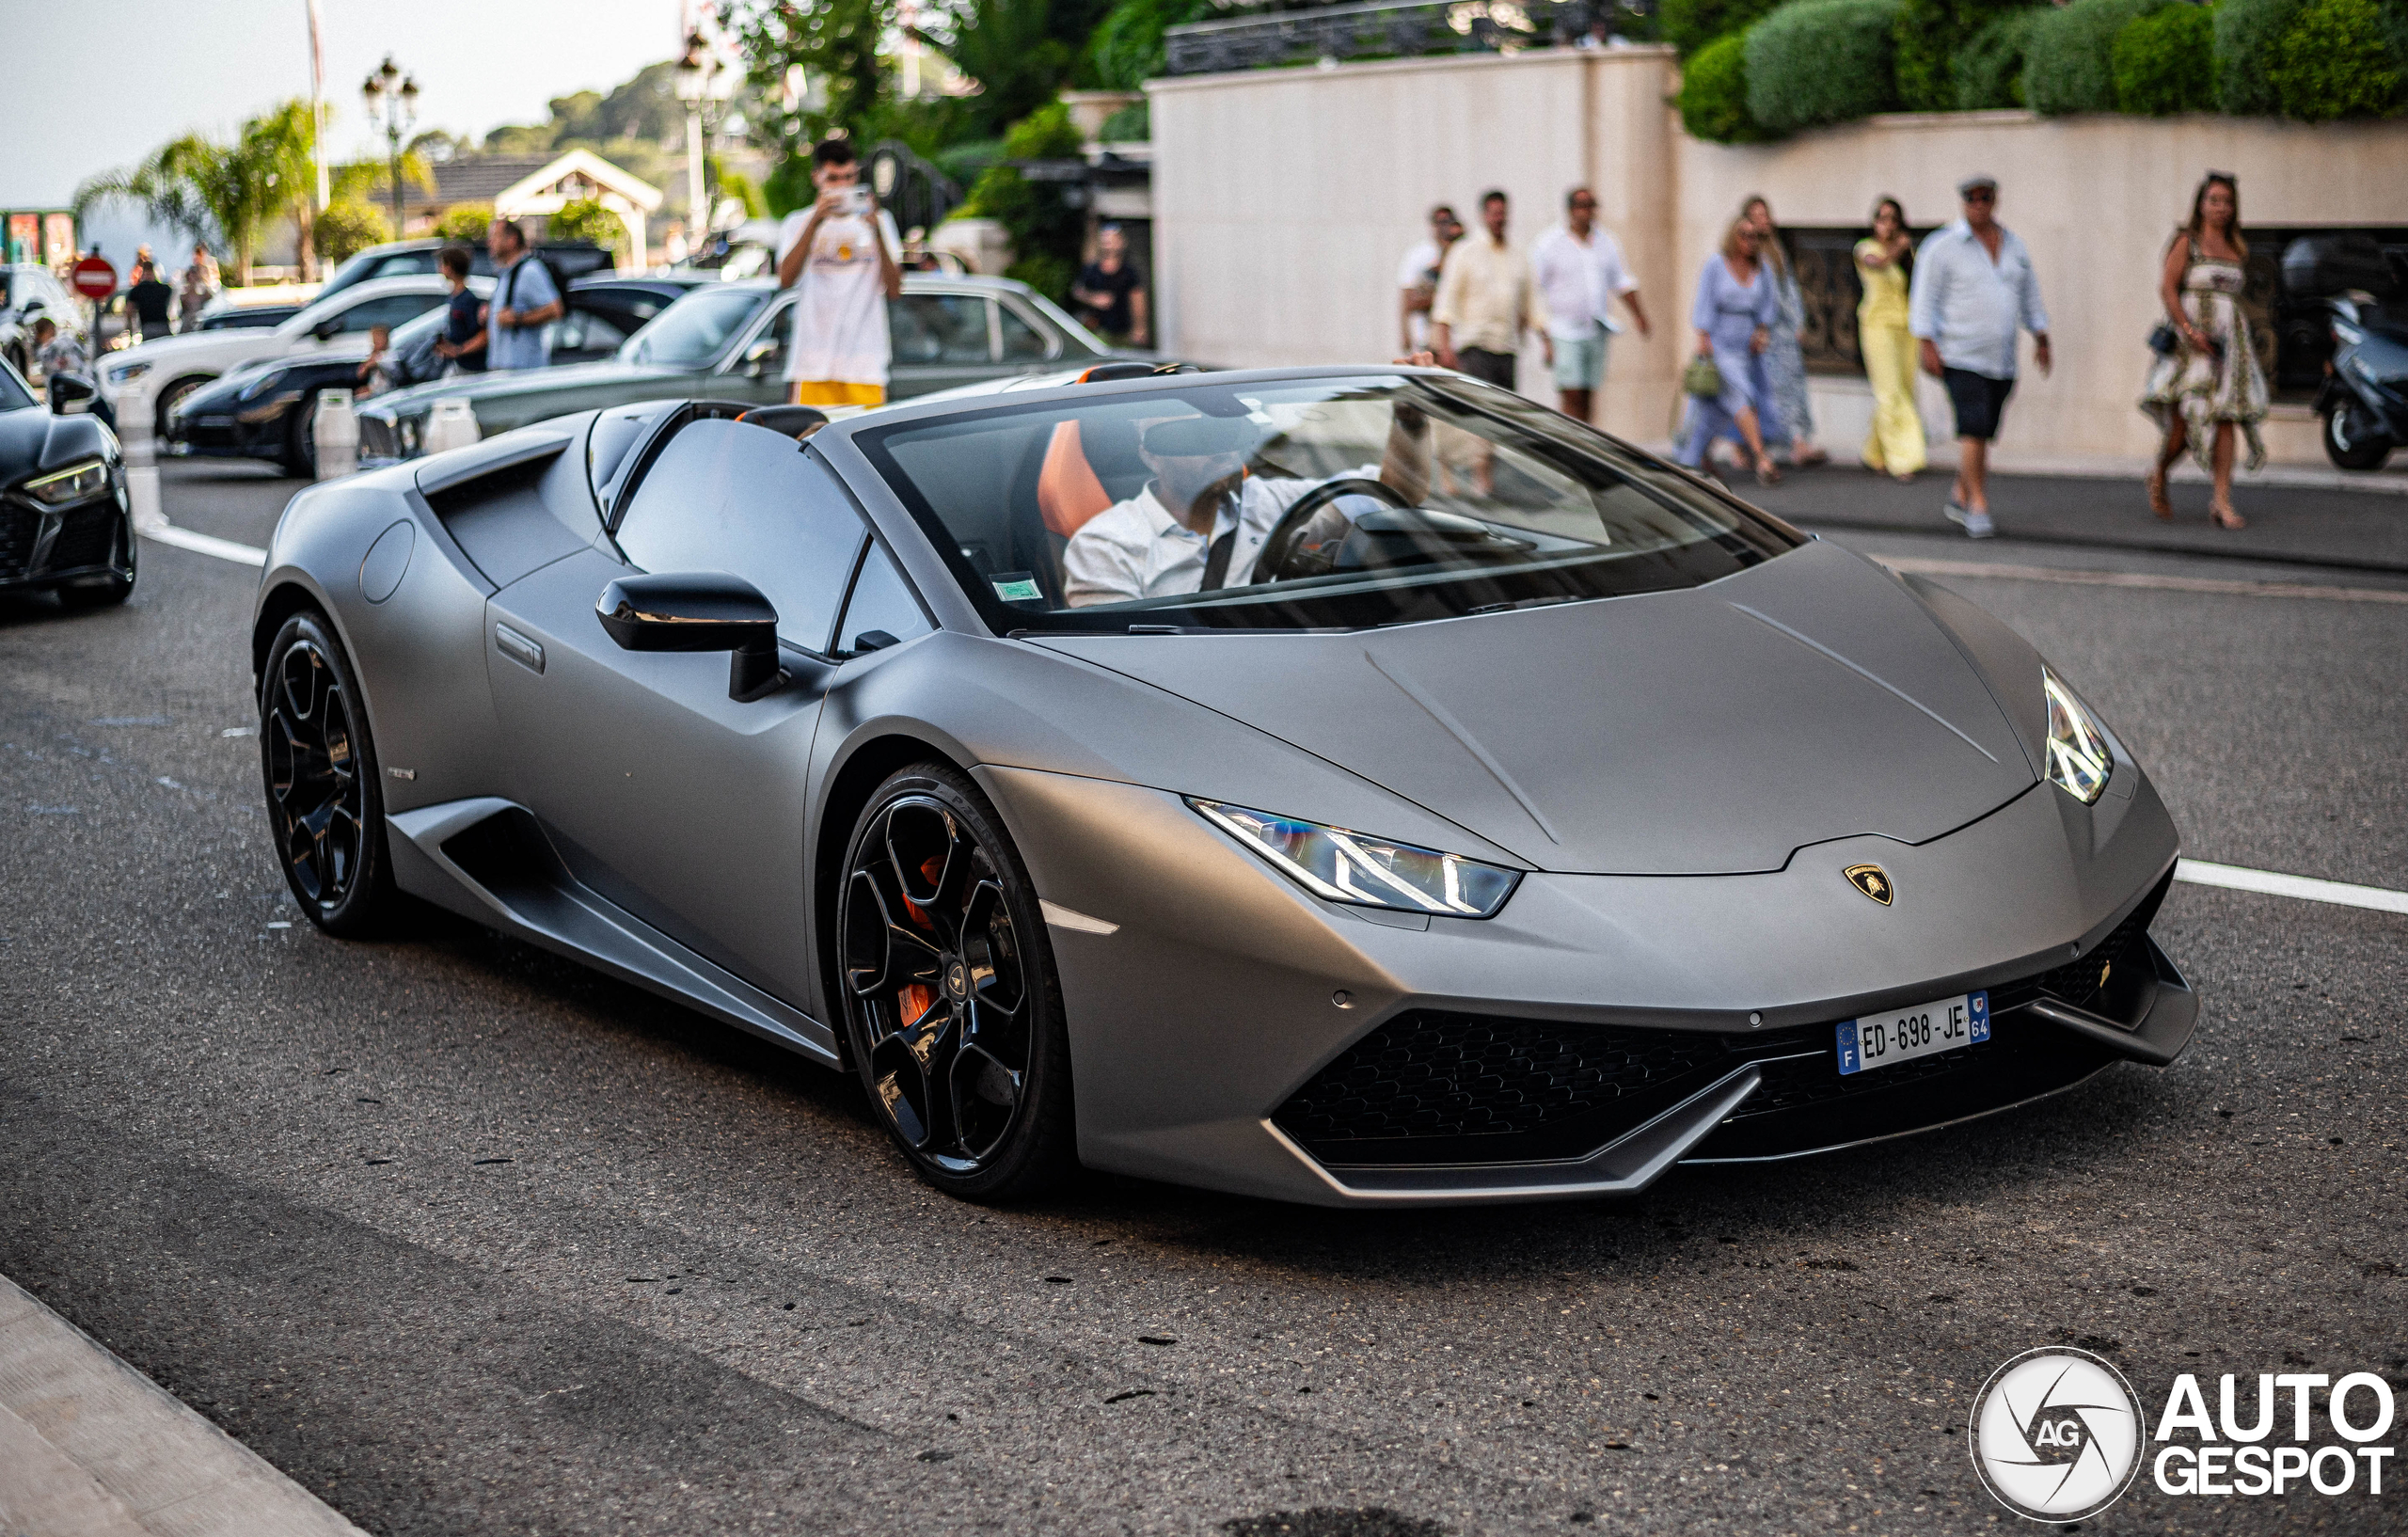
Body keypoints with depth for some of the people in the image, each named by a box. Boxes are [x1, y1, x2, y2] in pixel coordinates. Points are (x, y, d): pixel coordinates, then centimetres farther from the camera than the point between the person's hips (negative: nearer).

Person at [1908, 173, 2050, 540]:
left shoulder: (2013, 246, 13)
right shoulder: (1943, 246, -3)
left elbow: (2029, 295, 21)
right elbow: (1924, 298, -6)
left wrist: (2041, 340, 17)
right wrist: (1928, 345, -13)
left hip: (2002, 360, 5)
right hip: (1960, 355, -5)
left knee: (1982, 433, 7)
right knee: (1974, 430, -14)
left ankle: (1960, 496, 23)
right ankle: (1978, 506, -9)